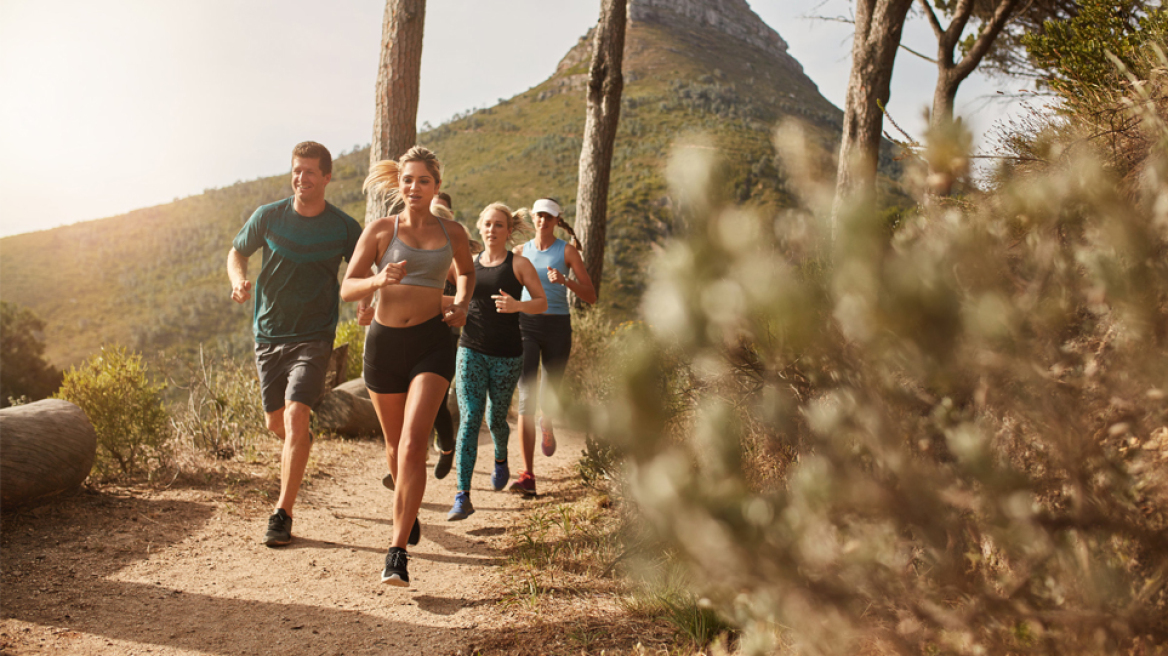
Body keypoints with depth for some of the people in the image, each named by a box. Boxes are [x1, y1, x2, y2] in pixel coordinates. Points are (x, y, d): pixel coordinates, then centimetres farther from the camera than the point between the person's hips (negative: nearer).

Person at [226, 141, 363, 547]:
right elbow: (237, 252, 13)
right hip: (269, 333, 3)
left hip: (314, 336, -3)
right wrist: (239, 281, -9)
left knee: (295, 415, -17)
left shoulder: (344, 227, -5)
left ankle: (283, 514, -10)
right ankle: (300, 444, 51)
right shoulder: (269, 217, -3)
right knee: (276, 423, 12)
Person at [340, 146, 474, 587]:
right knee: (395, 445, 16)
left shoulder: (452, 233, 6)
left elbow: (467, 271, 27)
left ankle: (398, 551, -15)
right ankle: (409, 513, 46)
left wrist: (461, 305, 7)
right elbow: (347, 289, -1)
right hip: (384, 341, 1)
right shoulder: (381, 229, 2)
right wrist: (378, 280, -22)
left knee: (413, 444, -17)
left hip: (431, 342, -1)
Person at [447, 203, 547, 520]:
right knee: (469, 419, -10)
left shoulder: (519, 264, -1)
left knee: (495, 419, 10)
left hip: (507, 355, -2)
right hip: (471, 351, 2)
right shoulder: (470, 264, 9)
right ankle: (462, 497, -12)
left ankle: (501, 460, 47)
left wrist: (517, 305, -20)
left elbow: (541, 303, -1)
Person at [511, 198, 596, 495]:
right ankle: (528, 475, -14)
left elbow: (591, 296, -2)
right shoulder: (520, 252, 8)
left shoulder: (567, 251, 1)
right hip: (526, 325, 1)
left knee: (549, 394, 12)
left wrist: (565, 281, -19)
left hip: (557, 327, 0)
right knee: (527, 397, -13)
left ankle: (546, 425, 53)